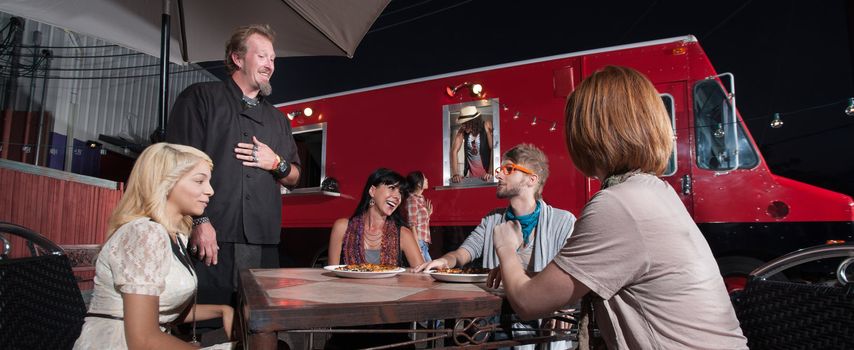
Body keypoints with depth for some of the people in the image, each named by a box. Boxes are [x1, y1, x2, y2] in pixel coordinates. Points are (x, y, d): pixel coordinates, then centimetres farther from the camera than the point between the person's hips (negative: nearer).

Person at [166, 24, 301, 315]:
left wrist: (277, 164, 2)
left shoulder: (277, 119, 22)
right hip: (209, 240, -5)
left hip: (263, 246, 5)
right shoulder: (200, 97, 5)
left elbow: (294, 177, 25)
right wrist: (199, 221, -16)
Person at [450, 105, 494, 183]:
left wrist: (491, 173, -24)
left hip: (486, 173, -2)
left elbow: (494, 150, -16)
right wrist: (455, 174, -16)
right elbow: (454, 151, -5)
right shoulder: (462, 131, -2)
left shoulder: (487, 126, -10)